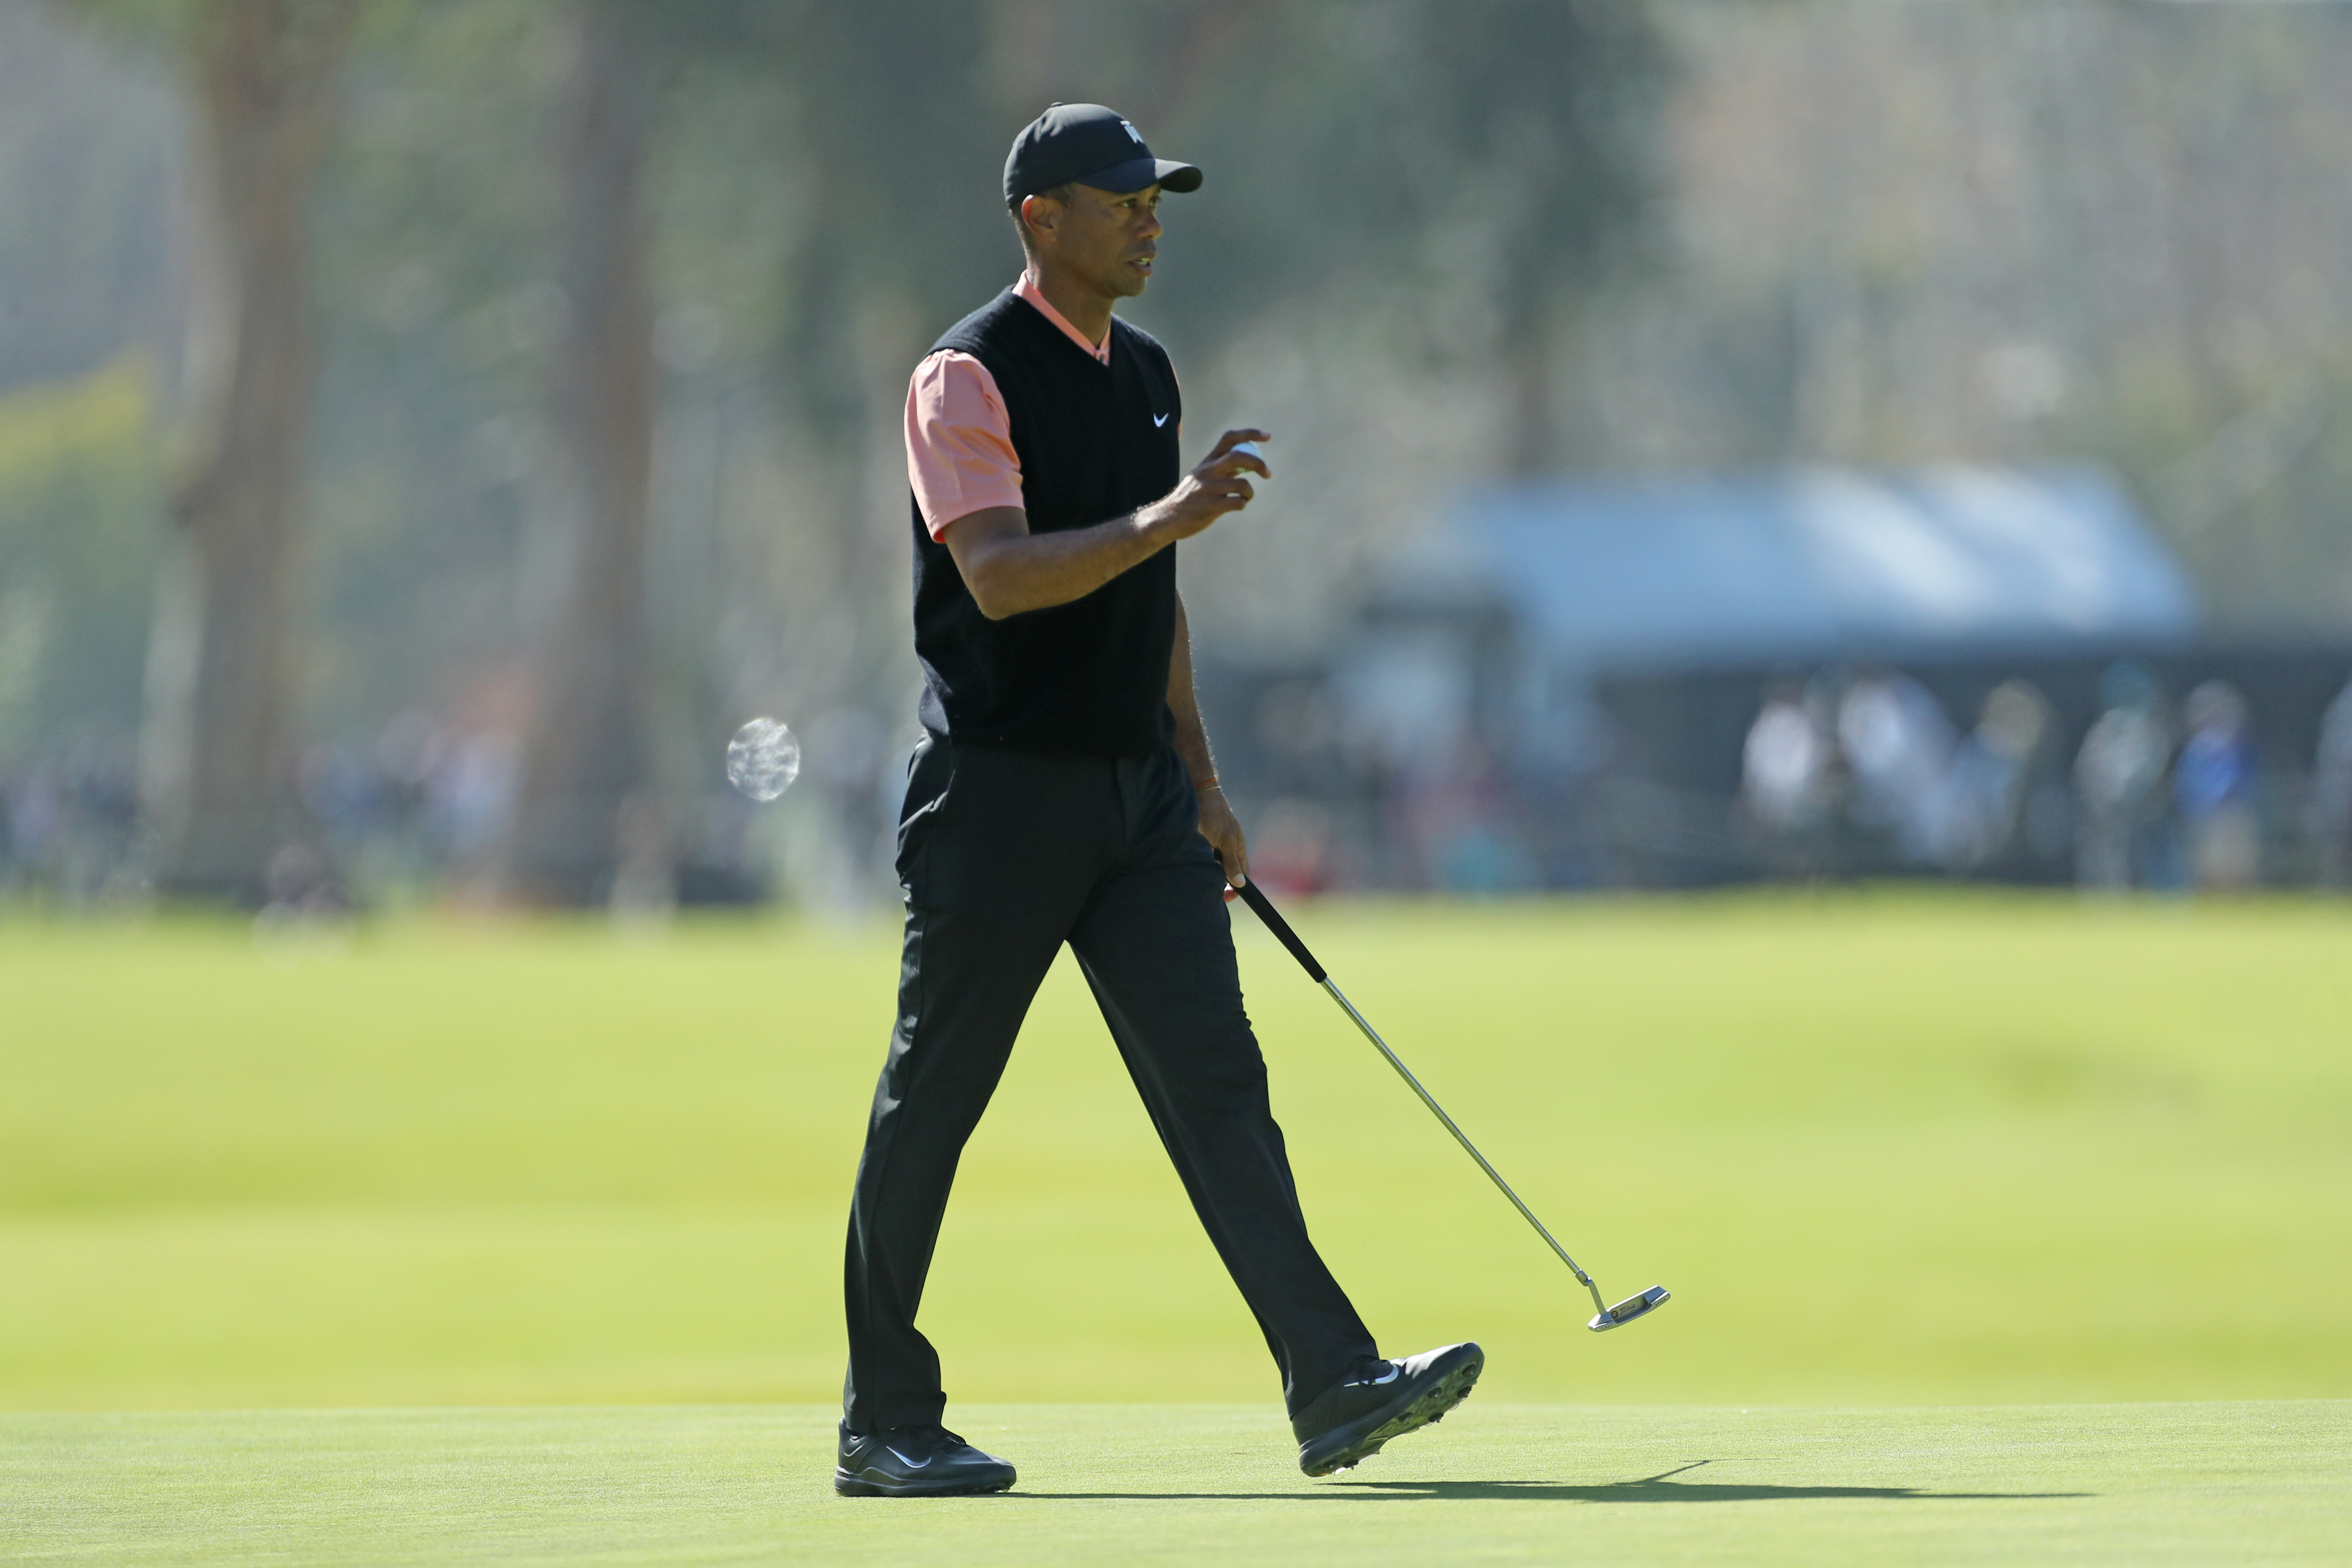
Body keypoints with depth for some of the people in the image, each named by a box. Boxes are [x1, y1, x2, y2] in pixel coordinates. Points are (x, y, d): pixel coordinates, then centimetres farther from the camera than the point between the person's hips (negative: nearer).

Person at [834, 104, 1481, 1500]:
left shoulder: (1147, 374, 15)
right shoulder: (969, 377, -10)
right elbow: (998, 575, -23)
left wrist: (1202, 783, 19)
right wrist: (1160, 520, -35)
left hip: (1139, 794, 7)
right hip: (1000, 793, -7)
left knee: (1217, 1081, -3)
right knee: (932, 1105, 1)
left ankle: (1334, 1386, -12)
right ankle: (887, 1426, 9)